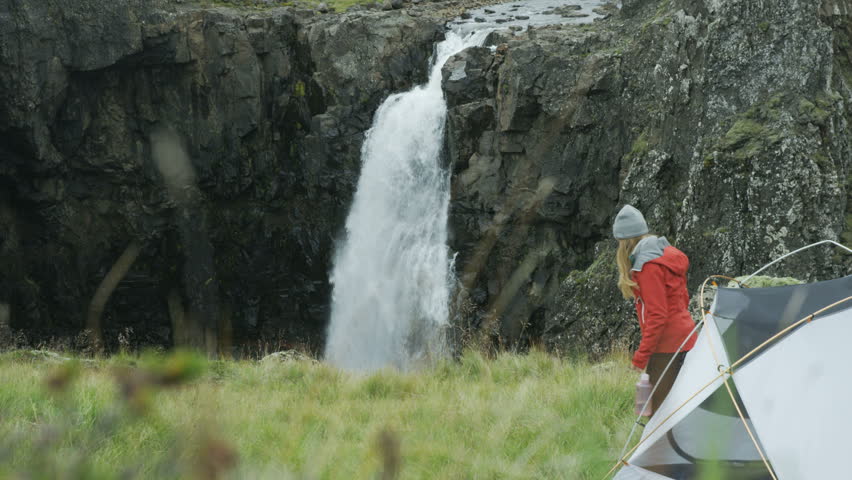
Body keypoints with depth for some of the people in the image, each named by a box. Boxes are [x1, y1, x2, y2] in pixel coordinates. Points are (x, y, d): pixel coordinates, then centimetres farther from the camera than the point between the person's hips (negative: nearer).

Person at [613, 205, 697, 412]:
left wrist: (641, 356, -16)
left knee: (660, 405, -8)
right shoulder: (668, 254, 13)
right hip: (683, 338, 10)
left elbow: (657, 315, -19)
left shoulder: (649, 266, -15)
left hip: (666, 347, -10)